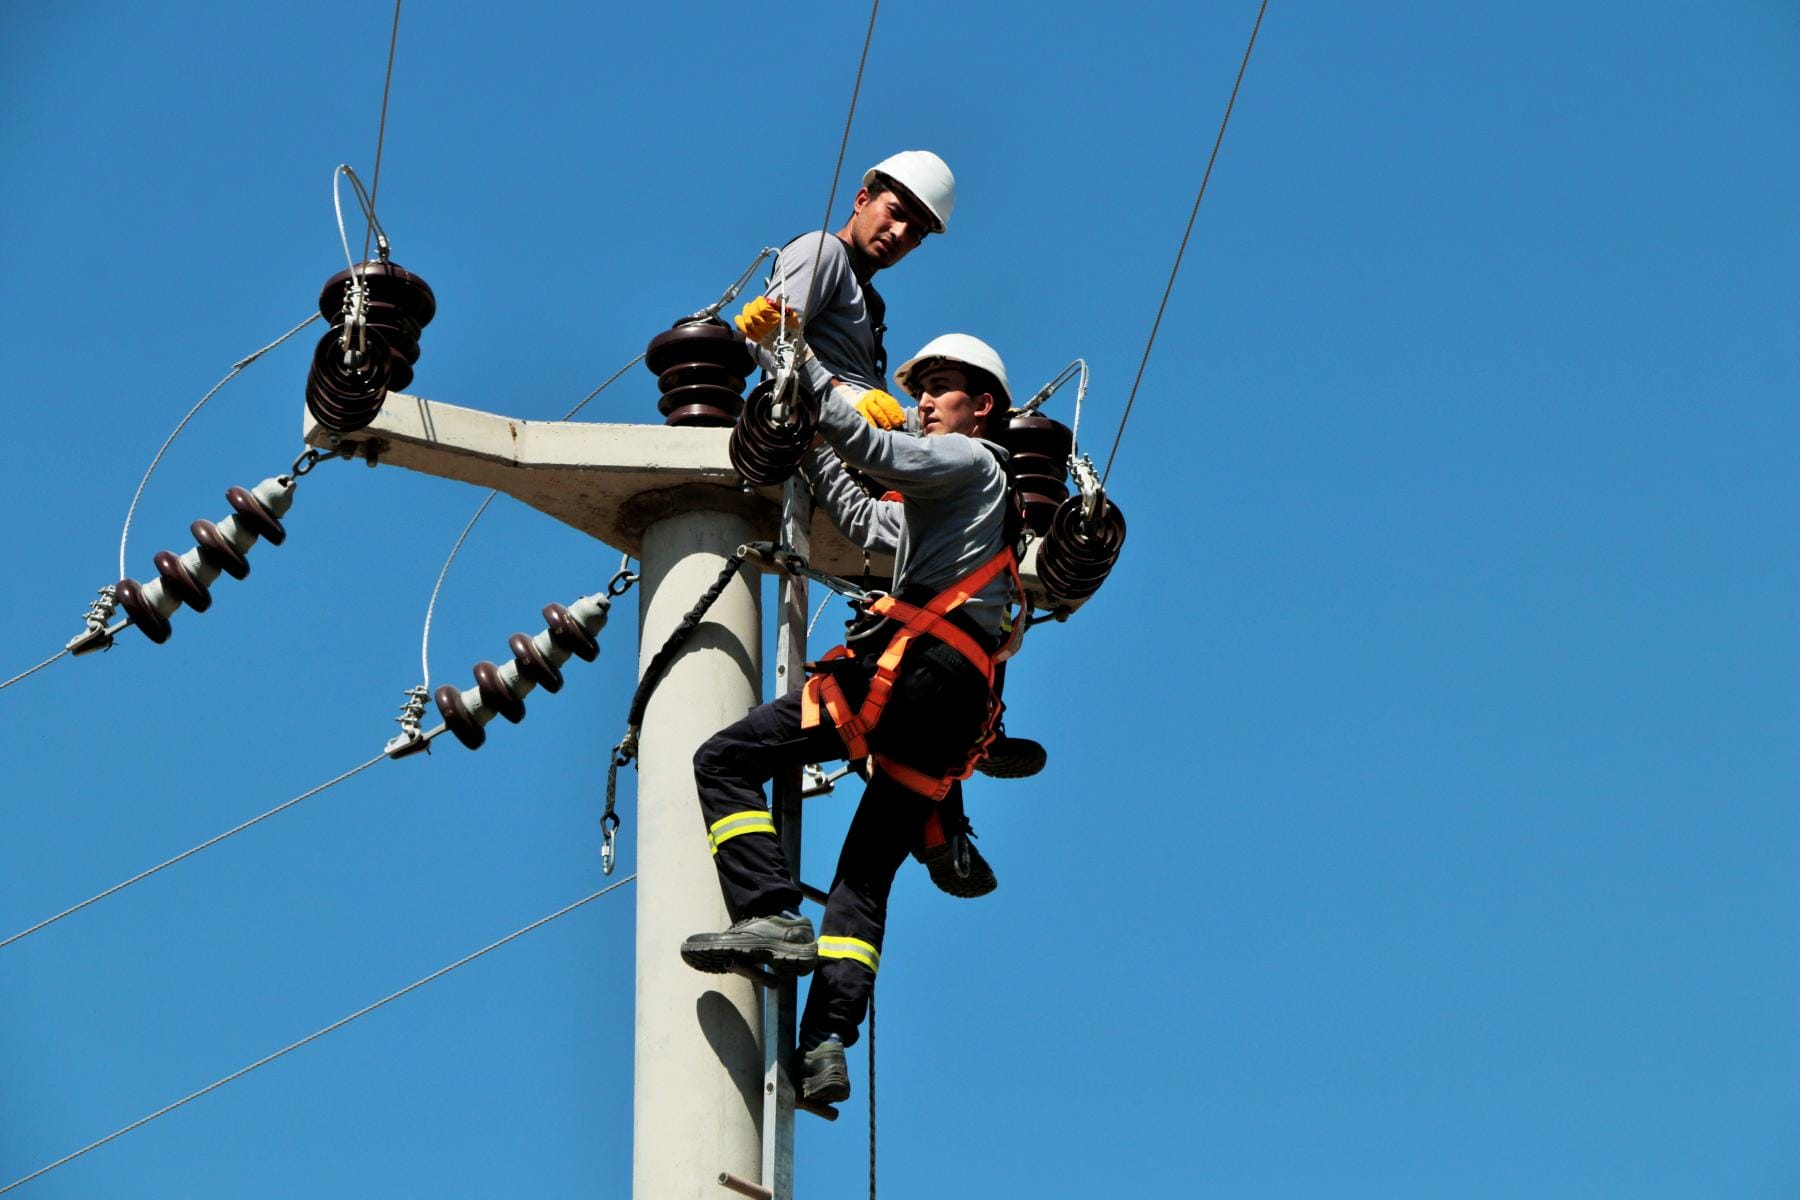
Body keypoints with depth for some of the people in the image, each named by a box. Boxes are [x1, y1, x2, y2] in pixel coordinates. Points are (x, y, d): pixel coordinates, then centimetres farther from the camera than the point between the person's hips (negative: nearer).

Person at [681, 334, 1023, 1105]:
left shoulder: (973, 459, 7)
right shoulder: (935, 505, 35)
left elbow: (878, 453, -11)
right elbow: (864, 520, 43)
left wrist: (802, 367, -8)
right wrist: (807, 440, 39)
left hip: (911, 667, -9)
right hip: (955, 711, 9)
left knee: (726, 761, -10)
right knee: (866, 876, 6)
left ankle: (772, 916, -24)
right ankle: (828, 1044, -7)